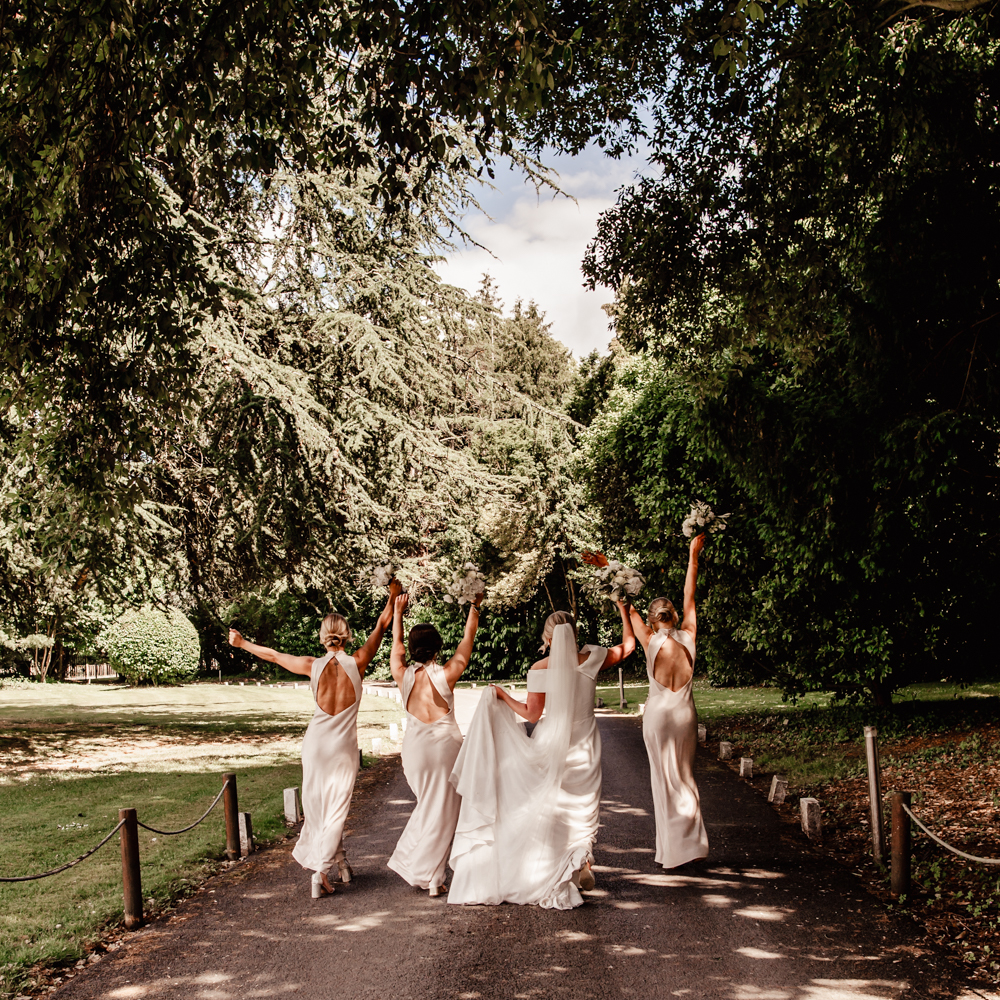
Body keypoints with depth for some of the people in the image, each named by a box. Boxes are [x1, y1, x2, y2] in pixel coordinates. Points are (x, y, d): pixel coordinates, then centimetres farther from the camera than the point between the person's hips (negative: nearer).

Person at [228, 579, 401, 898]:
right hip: (344, 745, -2)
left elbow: (273, 655, 5)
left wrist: (242, 643, 20)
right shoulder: (357, 662, -13)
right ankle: (321, 871, -4)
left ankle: (340, 861, 24)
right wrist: (393, 597, 11)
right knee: (336, 808, 4)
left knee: (319, 804, 15)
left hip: (317, 741, 2)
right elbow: (381, 626, -1)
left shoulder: (313, 666, -8)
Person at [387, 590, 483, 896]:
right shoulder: (446, 675, -12)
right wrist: (475, 607, 13)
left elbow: (396, 644, 14)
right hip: (445, 745, -4)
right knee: (441, 811, 5)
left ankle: (409, 860, 22)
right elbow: (468, 641, 0)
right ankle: (429, 875, 9)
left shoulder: (403, 675, -5)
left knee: (427, 805, 22)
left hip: (414, 747, 4)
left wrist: (398, 613, 29)